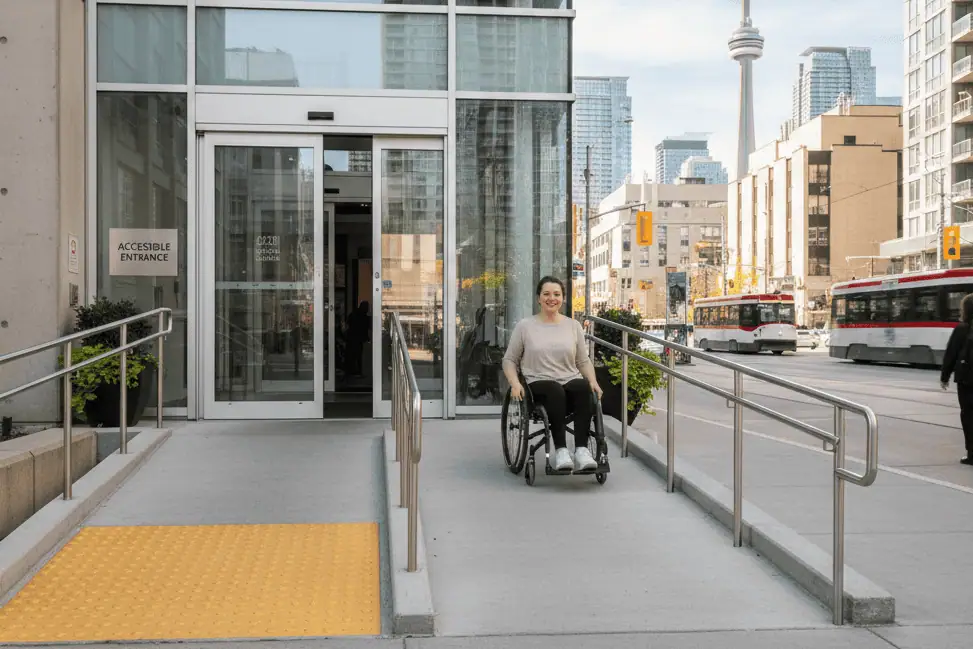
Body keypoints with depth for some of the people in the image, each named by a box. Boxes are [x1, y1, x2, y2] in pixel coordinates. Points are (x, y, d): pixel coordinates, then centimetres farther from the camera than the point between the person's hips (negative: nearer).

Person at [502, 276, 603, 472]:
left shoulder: (573, 326, 15)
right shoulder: (525, 326, 8)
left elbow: (583, 361, 18)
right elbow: (509, 360, 10)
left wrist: (593, 381, -1)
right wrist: (515, 384, -7)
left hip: (570, 380, 2)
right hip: (539, 383, -2)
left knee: (584, 388, -35)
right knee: (555, 391, -39)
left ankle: (582, 450, -40)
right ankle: (560, 450, -39)